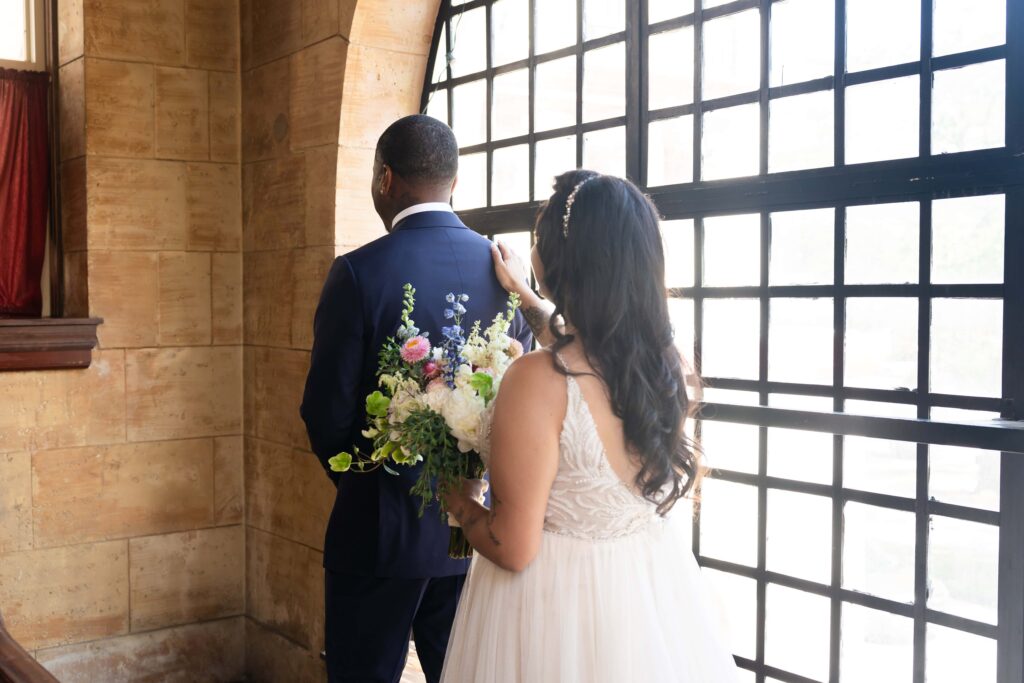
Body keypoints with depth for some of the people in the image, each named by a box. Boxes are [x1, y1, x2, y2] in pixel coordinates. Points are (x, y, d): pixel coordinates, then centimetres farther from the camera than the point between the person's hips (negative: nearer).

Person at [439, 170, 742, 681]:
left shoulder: (536, 381, -28)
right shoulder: (666, 364, -7)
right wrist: (523, 296, 31)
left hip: (559, 603, -6)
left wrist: (457, 502, -3)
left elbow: (514, 549, -22)